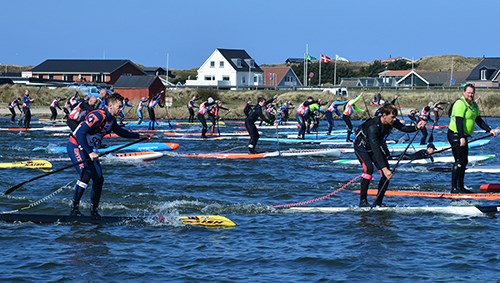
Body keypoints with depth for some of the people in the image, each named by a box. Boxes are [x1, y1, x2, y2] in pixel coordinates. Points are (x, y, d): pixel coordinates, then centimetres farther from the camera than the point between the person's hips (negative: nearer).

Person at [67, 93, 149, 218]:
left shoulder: (111, 120, 5)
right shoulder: (98, 116, -25)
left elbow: (120, 132, 28)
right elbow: (80, 134, -30)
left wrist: (139, 136, 31)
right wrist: (90, 153, -32)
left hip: (87, 149, 9)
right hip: (76, 146, -9)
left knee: (98, 179, 3)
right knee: (86, 174, -25)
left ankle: (94, 210, 14)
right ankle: (74, 208, -19)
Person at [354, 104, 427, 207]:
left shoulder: (391, 121, -19)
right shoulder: (372, 127, -39)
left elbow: (403, 128, -9)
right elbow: (375, 149, -45)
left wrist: (416, 127, -32)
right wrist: (384, 168, -51)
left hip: (376, 145, 7)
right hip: (362, 147, -7)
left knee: (387, 174, -7)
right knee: (368, 168, -30)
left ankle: (378, 202, 4)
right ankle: (363, 200, -22)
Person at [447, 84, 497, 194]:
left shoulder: (474, 105, 13)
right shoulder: (460, 104, -17)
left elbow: (479, 121, 18)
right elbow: (458, 121, -25)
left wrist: (489, 130, 6)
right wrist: (461, 138, -32)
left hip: (463, 136, 10)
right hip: (455, 135, -10)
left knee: (464, 162, 12)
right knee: (459, 161, -12)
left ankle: (460, 187, 19)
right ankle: (454, 188, -11)